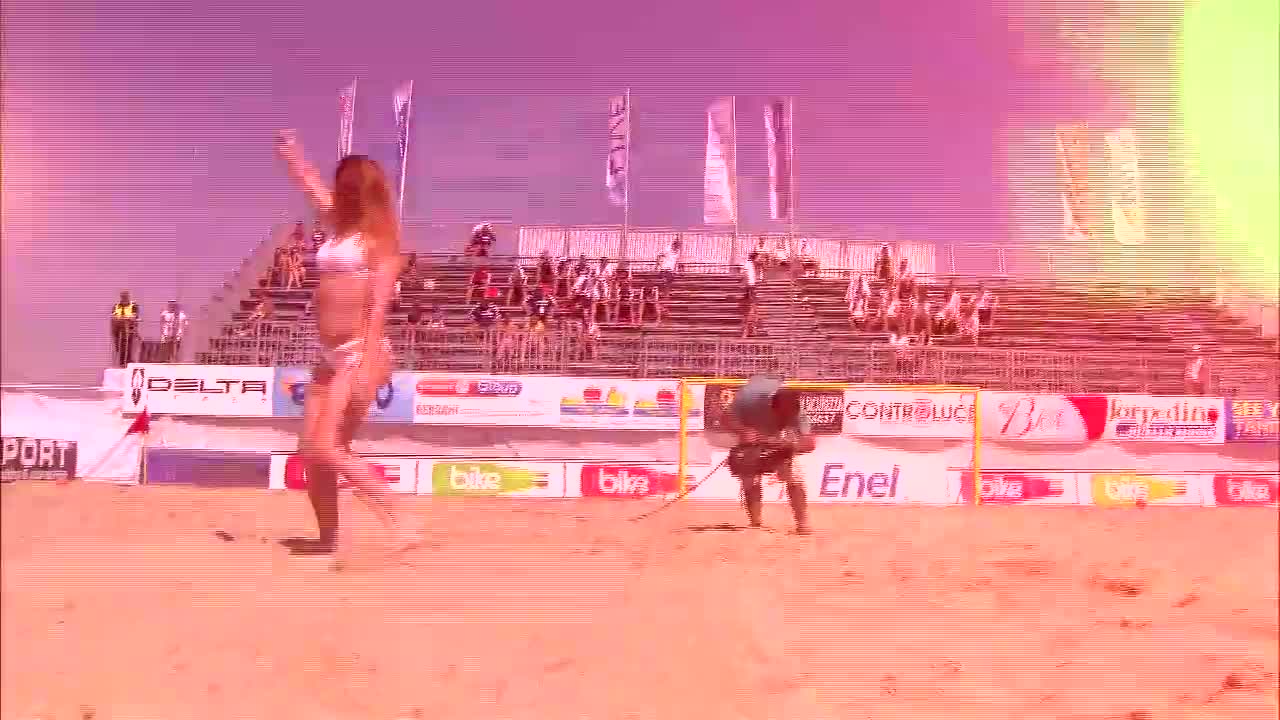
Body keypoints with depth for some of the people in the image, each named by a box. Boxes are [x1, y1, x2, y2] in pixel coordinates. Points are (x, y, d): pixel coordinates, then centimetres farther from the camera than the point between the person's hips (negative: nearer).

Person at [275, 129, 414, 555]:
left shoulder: (378, 236, -5)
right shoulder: (340, 225, 17)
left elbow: (379, 303, -15)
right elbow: (312, 185, 36)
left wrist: (367, 364, -24)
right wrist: (290, 152, 49)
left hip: (361, 354, -8)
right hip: (331, 357, 8)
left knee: (327, 449, -18)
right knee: (309, 451, 4)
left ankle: (398, 531, -18)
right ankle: (328, 538, 13)